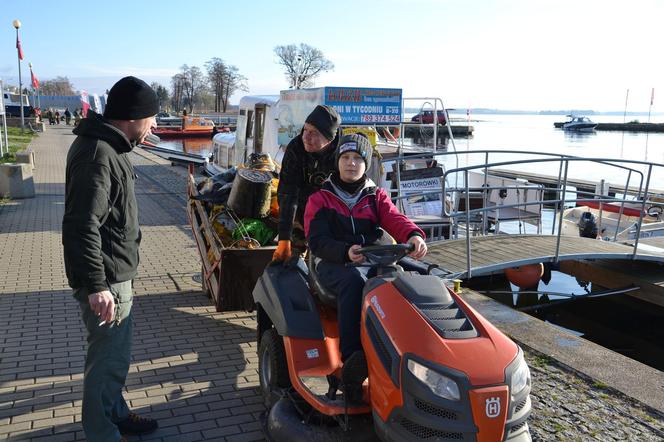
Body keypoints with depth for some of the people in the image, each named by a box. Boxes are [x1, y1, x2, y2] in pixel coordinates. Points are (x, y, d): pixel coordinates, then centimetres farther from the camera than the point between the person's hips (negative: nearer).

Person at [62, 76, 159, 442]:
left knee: (114, 352, 23)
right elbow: (81, 226, -27)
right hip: (107, 279, -11)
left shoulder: (105, 145, 11)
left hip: (115, 272, 11)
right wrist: (95, 285, -27)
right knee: (110, 359, 3)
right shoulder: (98, 156, -23)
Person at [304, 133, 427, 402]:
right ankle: (351, 360, -45)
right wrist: (346, 252, -25)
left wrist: (414, 235, -27)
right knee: (354, 280, -38)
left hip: (372, 262, 3)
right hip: (334, 265, -2)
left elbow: (395, 219, -1)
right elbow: (317, 241, -2)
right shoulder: (320, 199, 12)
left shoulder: (376, 197, 20)